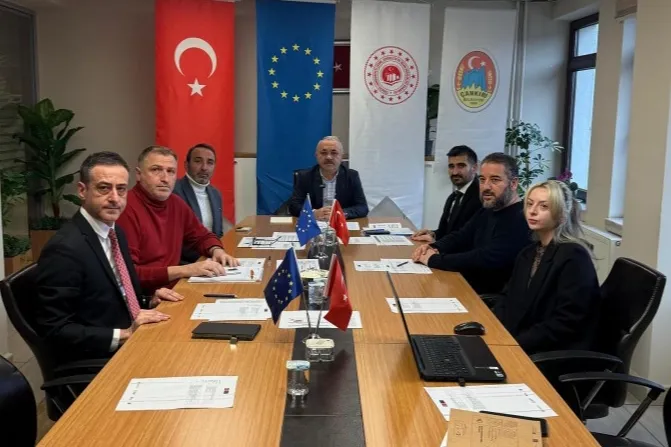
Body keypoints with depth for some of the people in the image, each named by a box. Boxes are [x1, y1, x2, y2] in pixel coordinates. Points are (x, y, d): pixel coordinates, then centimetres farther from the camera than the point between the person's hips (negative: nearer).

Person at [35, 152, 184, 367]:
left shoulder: (115, 232, 7)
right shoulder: (64, 248, -20)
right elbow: (54, 331, -20)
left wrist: (149, 303, 2)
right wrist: (124, 334, -23)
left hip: (130, 345, 8)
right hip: (92, 363, -8)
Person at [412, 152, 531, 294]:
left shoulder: (520, 220, -21)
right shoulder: (487, 212, 12)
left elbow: (486, 259, -29)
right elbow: (459, 237, 15)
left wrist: (434, 259, -21)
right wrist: (434, 248, -7)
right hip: (469, 286, 8)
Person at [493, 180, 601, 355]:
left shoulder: (573, 257, -13)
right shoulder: (529, 253, 13)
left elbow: (566, 323, -18)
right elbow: (508, 299, 14)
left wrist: (515, 344, -20)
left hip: (557, 355, -7)